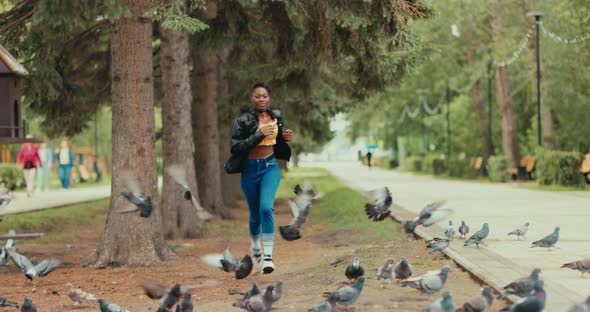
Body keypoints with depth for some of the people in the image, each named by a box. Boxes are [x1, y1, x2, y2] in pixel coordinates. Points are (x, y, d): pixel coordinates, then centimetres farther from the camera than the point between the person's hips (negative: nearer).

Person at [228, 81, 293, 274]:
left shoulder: (276, 116, 5)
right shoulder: (242, 121, -9)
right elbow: (235, 148, -17)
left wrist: (286, 138, -2)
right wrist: (260, 135, -22)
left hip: (270, 167, 1)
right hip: (250, 169, -1)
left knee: (266, 207, -20)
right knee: (255, 214, 12)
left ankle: (268, 256, -22)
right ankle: (255, 246, 42)